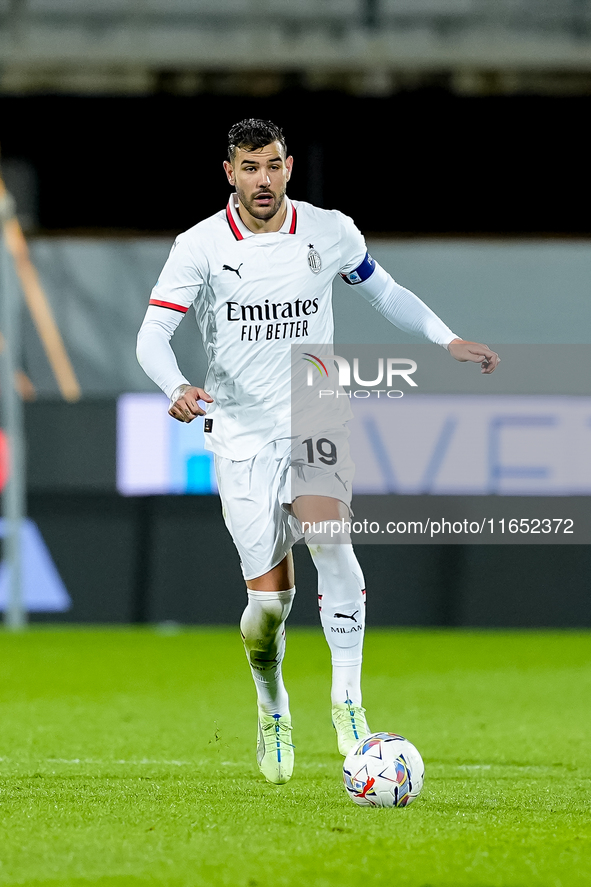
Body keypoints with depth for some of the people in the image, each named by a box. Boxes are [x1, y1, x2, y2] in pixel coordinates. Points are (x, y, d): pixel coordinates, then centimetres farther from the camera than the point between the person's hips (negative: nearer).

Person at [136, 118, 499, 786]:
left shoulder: (329, 232, 1)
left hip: (316, 422, 1)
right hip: (241, 434, -1)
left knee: (326, 536, -29)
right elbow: (152, 334, -9)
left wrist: (447, 340, 9)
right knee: (268, 599, -4)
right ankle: (272, 710, 26)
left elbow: (384, 292, 19)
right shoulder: (200, 246, -5)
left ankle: (347, 699, -25)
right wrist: (178, 388, -29)